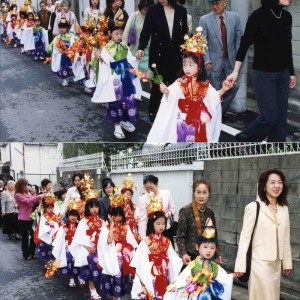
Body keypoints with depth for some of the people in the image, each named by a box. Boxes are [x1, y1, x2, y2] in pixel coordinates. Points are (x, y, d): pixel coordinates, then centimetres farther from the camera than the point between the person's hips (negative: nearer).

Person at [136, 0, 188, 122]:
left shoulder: (181, 10, 4)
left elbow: (184, 33, 9)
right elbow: (146, 31, -5)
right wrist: (141, 48, -18)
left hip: (175, 54, 2)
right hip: (158, 54, -2)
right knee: (157, 84, 3)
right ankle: (153, 112, 18)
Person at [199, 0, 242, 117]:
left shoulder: (234, 17, -1)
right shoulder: (204, 20, -8)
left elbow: (239, 38, 4)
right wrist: (206, 60, -16)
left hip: (230, 59, 3)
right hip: (214, 60, -3)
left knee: (234, 86, 5)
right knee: (215, 89, 2)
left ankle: (222, 110, 26)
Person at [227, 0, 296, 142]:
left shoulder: (287, 16, 5)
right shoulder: (258, 15, -12)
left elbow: (287, 47, 14)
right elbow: (245, 44, -8)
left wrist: (291, 72, 18)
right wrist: (235, 72, -11)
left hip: (283, 74, 6)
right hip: (263, 74, -6)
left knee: (280, 118, 6)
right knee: (269, 117, -6)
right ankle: (243, 139, 19)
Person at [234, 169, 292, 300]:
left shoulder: (284, 209, 6)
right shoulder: (253, 207, -12)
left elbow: (285, 238, 12)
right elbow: (245, 236, -11)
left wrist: (287, 262, 14)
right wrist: (240, 265, -11)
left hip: (276, 263, 6)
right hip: (260, 261, -6)